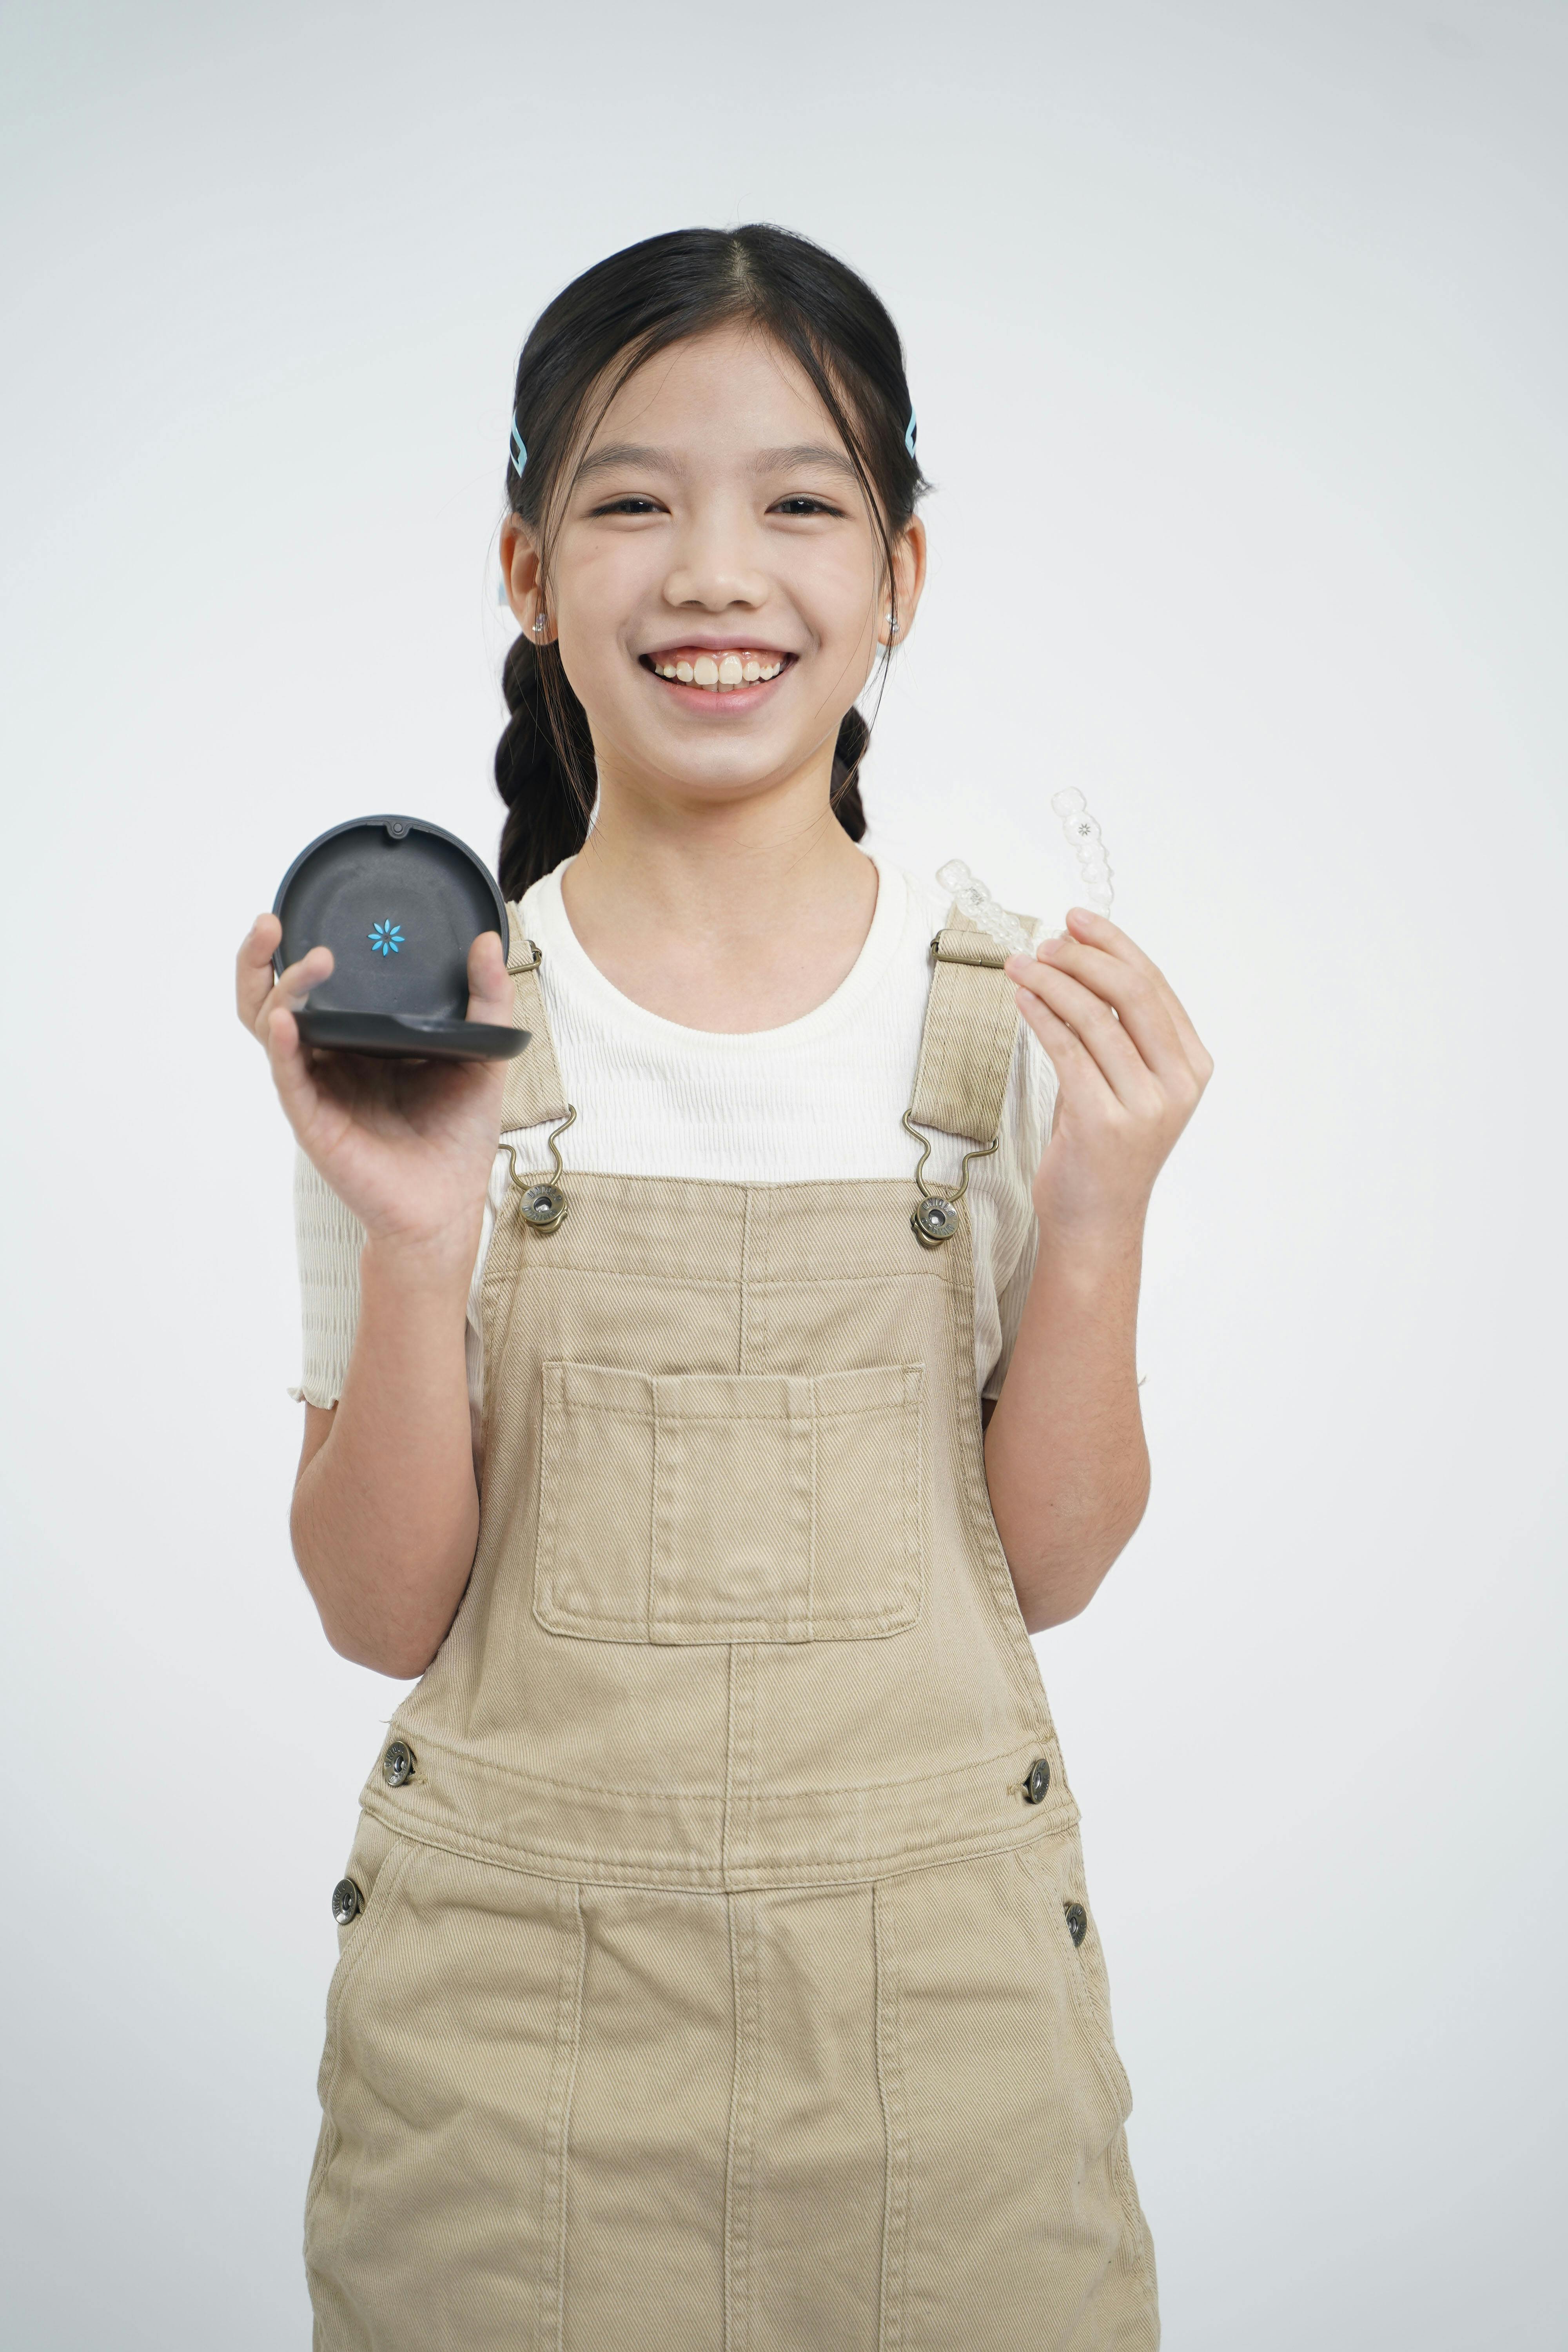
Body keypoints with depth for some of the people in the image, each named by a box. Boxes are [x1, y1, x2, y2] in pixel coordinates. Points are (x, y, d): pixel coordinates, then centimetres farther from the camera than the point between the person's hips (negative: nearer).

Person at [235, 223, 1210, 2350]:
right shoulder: (416, 1011, -5)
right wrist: (415, 1243, -19)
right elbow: (386, 1613, -5)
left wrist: (1099, 1216, -15)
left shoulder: (1018, 1004, -3)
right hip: (513, 1995, 0)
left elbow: (1051, 1566, 0)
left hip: (935, 1986, 1)